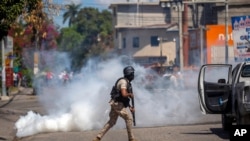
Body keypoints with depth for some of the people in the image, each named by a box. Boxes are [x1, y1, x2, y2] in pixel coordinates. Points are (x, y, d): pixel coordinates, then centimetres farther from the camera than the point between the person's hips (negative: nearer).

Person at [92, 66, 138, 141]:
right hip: (118, 104, -10)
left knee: (111, 122, 11)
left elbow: (124, 98, 23)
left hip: (116, 104, 10)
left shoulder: (127, 82, 17)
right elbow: (124, 94, -29)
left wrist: (130, 107, 16)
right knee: (129, 119, -4)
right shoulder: (123, 81, -15)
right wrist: (130, 94, -9)